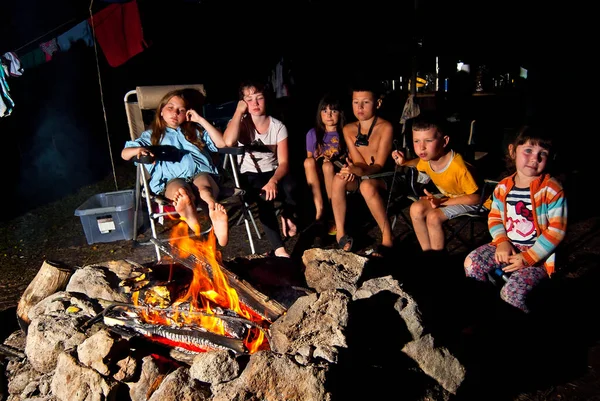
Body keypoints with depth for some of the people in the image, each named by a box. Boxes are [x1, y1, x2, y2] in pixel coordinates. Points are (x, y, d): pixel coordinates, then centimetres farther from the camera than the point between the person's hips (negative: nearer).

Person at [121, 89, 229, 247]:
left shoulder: (196, 132, 31)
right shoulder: (152, 135, 26)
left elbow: (221, 143, 17)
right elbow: (124, 154, 16)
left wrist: (201, 120, 15)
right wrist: (138, 150, -10)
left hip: (200, 172, 2)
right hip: (172, 180, -1)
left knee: (204, 185, -37)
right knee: (180, 189, -39)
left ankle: (216, 213, -70)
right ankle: (192, 217, -74)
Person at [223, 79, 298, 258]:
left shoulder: (278, 126, -2)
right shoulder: (240, 123, -4)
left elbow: (283, 162, -9)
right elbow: (228, 142, -29)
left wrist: (273, 181, -30)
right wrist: (239, 111, -18)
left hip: (273, 172, 2)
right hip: (249, 175, -1)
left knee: (291, 188, -34)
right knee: (264, 196, -36)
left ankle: (287, 216, 1)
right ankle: (278, 249, -34)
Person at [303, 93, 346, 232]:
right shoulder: (312, 133, 3)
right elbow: (309, 158, 11)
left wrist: (333, 160, -17)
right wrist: (318, 159, -12)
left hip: (337, 175, -2)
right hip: (317, 177, 2)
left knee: (328, 166, -33)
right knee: (308, 161, -28)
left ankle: (333, 212, -25)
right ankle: (319, 208, -32)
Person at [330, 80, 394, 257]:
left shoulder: (385, 127, -14)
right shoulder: (348, 129, 2)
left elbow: (378, 165, -18)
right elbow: (358, 162, -2)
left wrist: (360, 171, -37)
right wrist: (352, 170, -26)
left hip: (384, 177, -5)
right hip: (361, 175, 5)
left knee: (367, 185, -37)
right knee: (338, 179, -26)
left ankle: (388, 238, -25)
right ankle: (340, 232, -16)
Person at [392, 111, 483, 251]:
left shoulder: (459, 167, -35)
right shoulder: (426, 159, -14)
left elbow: (475, 198, -25)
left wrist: (442, 202, -29)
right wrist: (404, 162, -7)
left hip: (469, 202, -7)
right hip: (448, 196, 7)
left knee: (433, 217, -25)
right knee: (416, 209, -12)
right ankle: (427, 251, 3)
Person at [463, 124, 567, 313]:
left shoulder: (552, 191, -14)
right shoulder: (503, 187, 1)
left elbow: (556, 230, -15)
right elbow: (494, 217, 9)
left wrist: (527, 258, -19)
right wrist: (502, 242, -11)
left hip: (538, 254, -5)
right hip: (507, 247, 6)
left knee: (512, 292, -24)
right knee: (471, 262, -11)